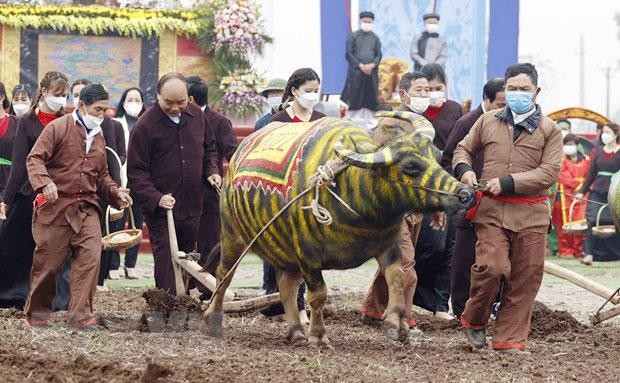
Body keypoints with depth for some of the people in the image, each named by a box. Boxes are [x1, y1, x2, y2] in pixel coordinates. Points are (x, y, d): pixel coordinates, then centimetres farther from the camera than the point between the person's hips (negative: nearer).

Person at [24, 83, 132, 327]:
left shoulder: (98, 138, 18)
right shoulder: (58, 128, -4)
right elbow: (35, 158, -12)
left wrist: (116, 193, 8)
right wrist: (45, 183, -30)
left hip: (86, 207, 5)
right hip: (54, 206, -5)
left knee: (90, 256, -12)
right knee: (48, 261, 2)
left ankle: (80, 314, -11)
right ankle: (37, 311, 20)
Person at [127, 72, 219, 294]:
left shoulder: (197, 116, 6)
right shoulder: (145, 126, -12)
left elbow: (207, 149, 23)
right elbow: (136, 172, -12)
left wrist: (210, 171, 4)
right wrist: (156, 198, -23)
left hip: (192, 208, 6)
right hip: (161, 210, -5)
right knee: (167, 266, -10)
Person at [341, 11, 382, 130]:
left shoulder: (375, 38, 11)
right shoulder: (353, 36, 3)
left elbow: (378, 55, 9)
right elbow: (349, 53, -1)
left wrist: (372, 65, -11)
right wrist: (360, 65, -11)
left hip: (371, 71, 3)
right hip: (356, 71, -3)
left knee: (370, 97, 1)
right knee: (355, 97, -6)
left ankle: (370, 123, 5)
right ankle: (352, 121, -1)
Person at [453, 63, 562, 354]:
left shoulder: (549, 130, 5)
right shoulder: (488, 121, 12)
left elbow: (549, 172, -5)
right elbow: (464, 149, 24)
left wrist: (507, 183, -13)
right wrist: (464, 169, -1)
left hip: (531, 214, 0)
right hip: (492, 210, 0)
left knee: (524, 280, 0)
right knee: (491, 267, -16)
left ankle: (509, 339, 10)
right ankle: (474, 321, 10)